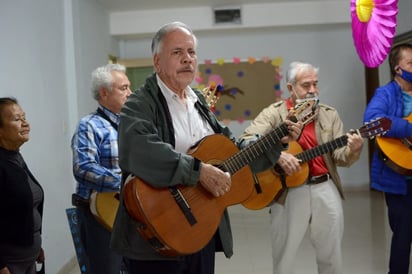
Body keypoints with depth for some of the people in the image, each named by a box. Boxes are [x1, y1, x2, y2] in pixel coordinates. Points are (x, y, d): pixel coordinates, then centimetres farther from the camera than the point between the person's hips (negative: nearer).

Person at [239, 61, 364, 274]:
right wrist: (276, 154, -26)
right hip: (288, 191, -3)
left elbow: (340, 157, 2)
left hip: (325, 189, 3)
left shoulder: (329, 115, 8)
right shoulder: (273, 113, -2)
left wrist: (353, 149, -20)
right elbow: (246, 140, -14)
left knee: (331, 257, 15)